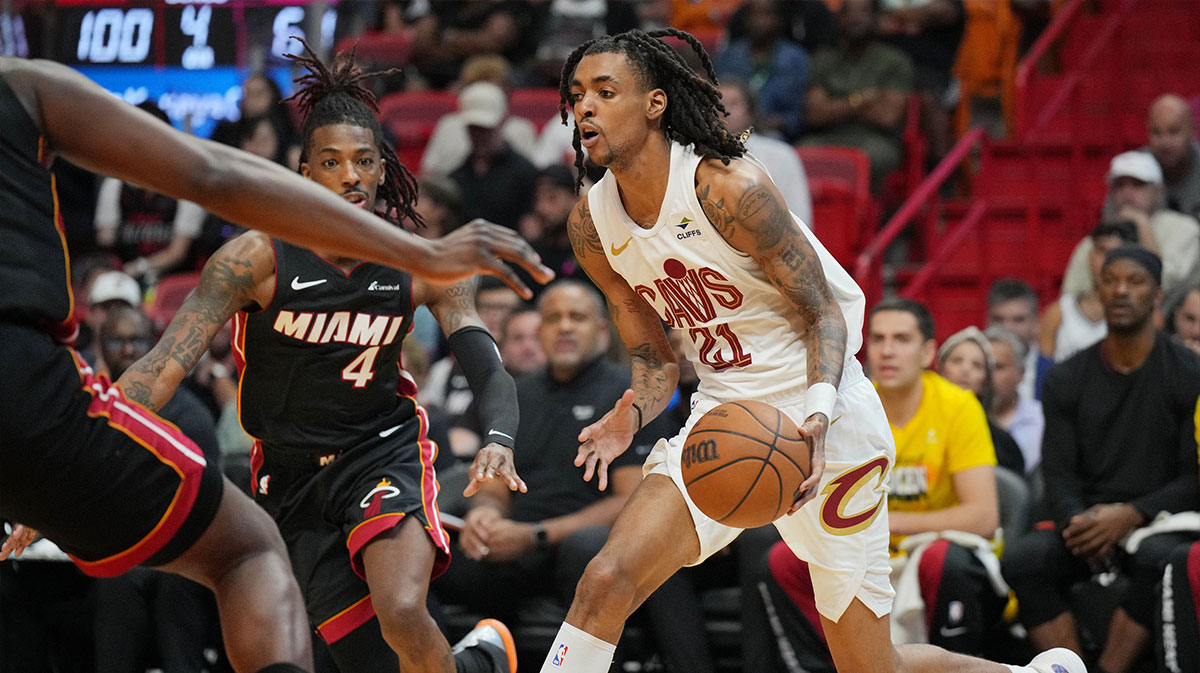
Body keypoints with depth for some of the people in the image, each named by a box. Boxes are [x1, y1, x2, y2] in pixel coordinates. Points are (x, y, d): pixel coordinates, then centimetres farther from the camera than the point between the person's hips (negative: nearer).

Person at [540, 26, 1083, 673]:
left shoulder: (728, 187, -19)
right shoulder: (591, 225, 0)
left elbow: (821, 311, -13)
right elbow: (654, 359, 10)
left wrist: (817, 414, -31)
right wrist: (631, 414, -13)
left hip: (820, 420, -5)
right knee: (605, 581, -16)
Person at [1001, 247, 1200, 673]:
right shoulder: (1066, 380, 11)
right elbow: (1058, 476, 6)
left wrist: (1131, 515, -19)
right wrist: (1079, 522, -16)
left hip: (1159, 522, -3)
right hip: (1086, 521, 3)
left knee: (1158, 559, -38)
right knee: (1022, 558, -27)